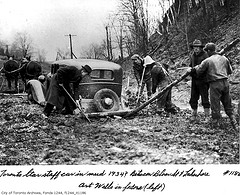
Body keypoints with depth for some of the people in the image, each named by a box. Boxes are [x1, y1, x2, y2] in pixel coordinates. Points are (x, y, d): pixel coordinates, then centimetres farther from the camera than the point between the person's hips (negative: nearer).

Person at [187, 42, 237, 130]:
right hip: (225, 83, 5)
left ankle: (216, 125, 11)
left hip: (215, 84, -5)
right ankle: (234, 124, 17)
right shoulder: (224, 58, 10)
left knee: (215, 106, 4)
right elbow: (230, 71, 18)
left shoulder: (207, 61, -6)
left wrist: (191, 69, 19)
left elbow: (198, 71, 0)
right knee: (228, 105, 16)